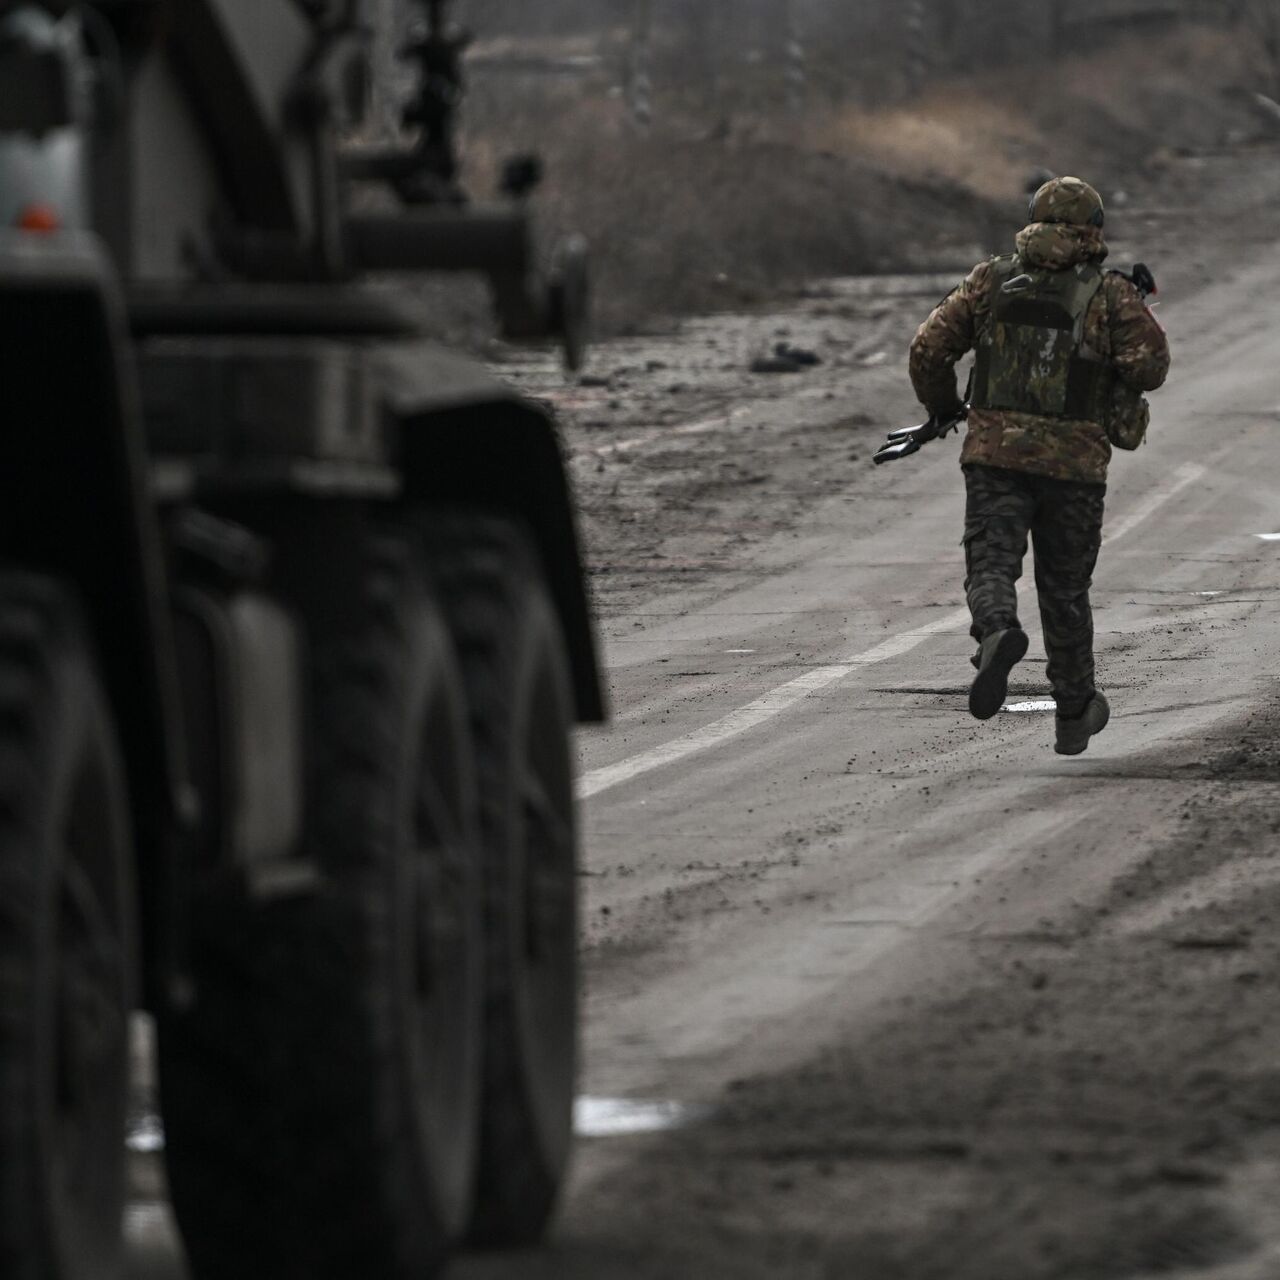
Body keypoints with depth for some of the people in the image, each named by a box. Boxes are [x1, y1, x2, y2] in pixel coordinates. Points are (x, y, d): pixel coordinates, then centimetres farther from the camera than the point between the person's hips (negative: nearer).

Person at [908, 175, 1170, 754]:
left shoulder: (991, 282, 6)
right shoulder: (1112, 294, -1)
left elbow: (929, 349, 3)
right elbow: (1151, 364, -11)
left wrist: (941, 407, 22)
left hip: (994, 452, 0)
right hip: (1075, 462, 0)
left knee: (991, 568, -7)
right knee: (1064, 587, 15)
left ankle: (998, 633, -42)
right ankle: (1073, 713, 27)